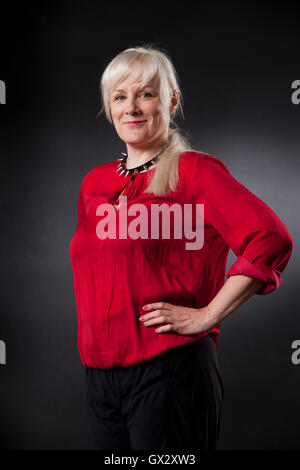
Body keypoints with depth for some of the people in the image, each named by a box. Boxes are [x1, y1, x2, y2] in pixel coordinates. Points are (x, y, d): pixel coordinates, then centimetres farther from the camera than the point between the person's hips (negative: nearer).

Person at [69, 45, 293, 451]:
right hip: (99, 374, 6)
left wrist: (206, 316, -17)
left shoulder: (194, 171, -8)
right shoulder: (95, 182, 11)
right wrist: (90, 344, 14)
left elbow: (271, 240, -19)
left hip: (167, 371, -6)